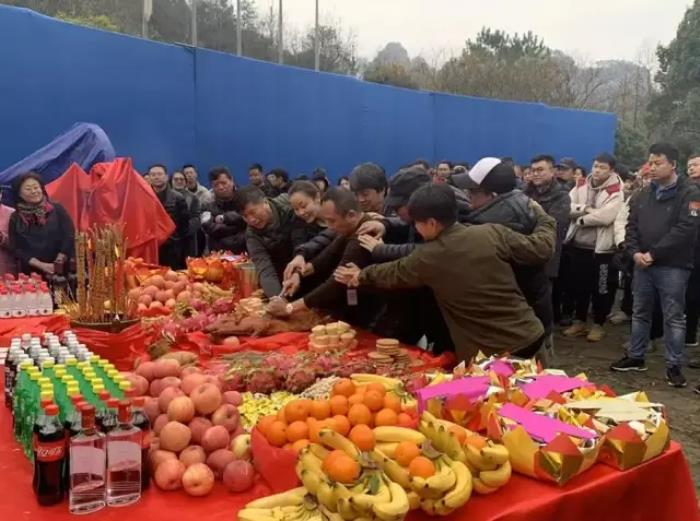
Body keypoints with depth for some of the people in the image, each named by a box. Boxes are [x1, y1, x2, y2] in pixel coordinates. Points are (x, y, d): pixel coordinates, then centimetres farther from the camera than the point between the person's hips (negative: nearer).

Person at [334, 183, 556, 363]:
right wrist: (542, 214, 18)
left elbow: (392, 273, 11)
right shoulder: (493, 232, -9)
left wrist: (361, 276, 32)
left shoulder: (426, 258, -8)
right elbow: (542, 248, -2)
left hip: (484, 354, -3)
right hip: (528, 336, 3)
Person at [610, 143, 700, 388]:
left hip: (672, 267, -6)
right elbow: (631, 226, 10)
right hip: (642, 265, 6)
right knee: (640, 312, 14)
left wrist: (653, 254, -17)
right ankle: (635, 357, 26)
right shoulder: (644, 194, 12)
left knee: (673, 317, 2)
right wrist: (635, 252, -8)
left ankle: (674, 366, 11)